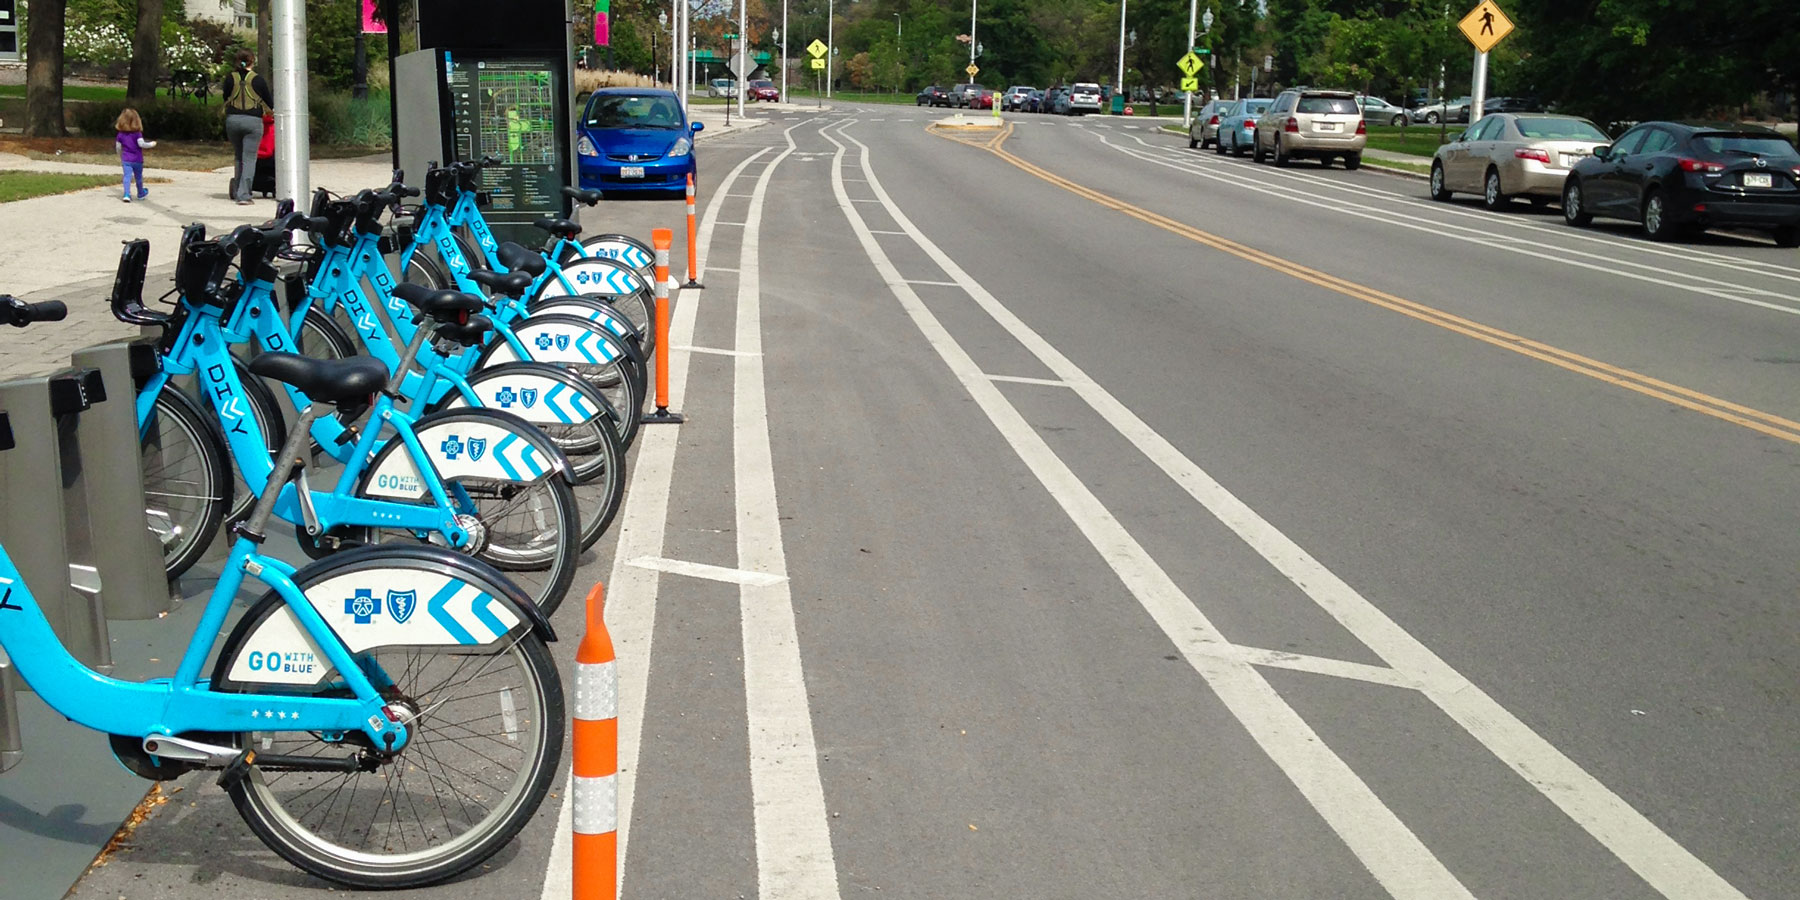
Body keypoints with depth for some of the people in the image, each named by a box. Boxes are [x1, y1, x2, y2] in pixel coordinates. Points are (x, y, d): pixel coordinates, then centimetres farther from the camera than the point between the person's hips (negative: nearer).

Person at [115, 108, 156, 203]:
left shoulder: (120, 134, 2)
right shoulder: (137, 133, -10)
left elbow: (118, 147, 6)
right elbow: (141, 144, -21)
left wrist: (120, 158, 20)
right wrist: (151, 144, -5)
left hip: (126, 160, 2)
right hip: (137, 160, -2)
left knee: (127, 176, -6)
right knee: (139, 177, 16)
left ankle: (127, 194, -24)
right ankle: (141, 193, 34)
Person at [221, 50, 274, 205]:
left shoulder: (230, 78, 5)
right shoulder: (257, 80, -3)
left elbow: (225, 101, 13)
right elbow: (269, 103, 5)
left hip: (232, 120, 3)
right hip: (253, 122, -3)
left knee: (238, 157, 19)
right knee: (249, 159, -2)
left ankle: (237, 192, 21)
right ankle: (243, 195, -10)